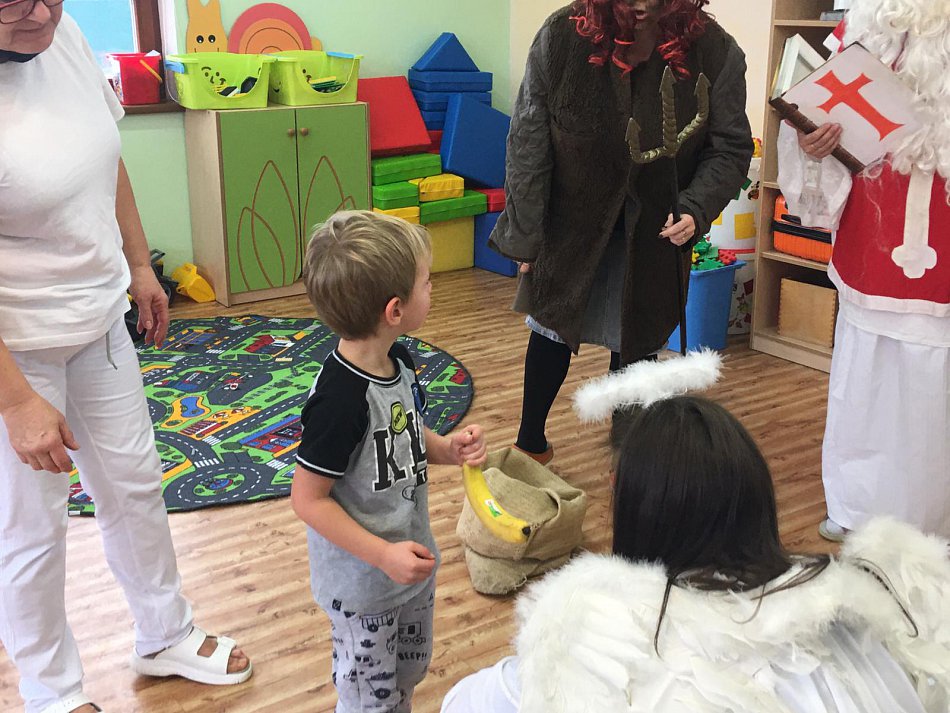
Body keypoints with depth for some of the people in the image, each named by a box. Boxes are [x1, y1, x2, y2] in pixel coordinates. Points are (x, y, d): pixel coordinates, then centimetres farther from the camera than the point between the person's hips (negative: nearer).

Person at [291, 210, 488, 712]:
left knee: (409, 671, 28)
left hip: (411, 563, 8)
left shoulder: (399, 361, -5)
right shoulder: (340, 399, -32)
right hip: (362, 585, -8)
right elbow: (309, 500, -25)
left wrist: (446, 449, -7)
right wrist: (383, 556, -26)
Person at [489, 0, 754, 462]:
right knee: (553, 328, 14)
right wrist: (526, 236, -8)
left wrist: (697, 208, -26)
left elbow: (730, 149, -7)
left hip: (653, 233, 0)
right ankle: (530, 444, 36)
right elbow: (528, 143, -12)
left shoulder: (716, 54, -18)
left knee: (636, 342, 12)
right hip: (571, 220, 0)